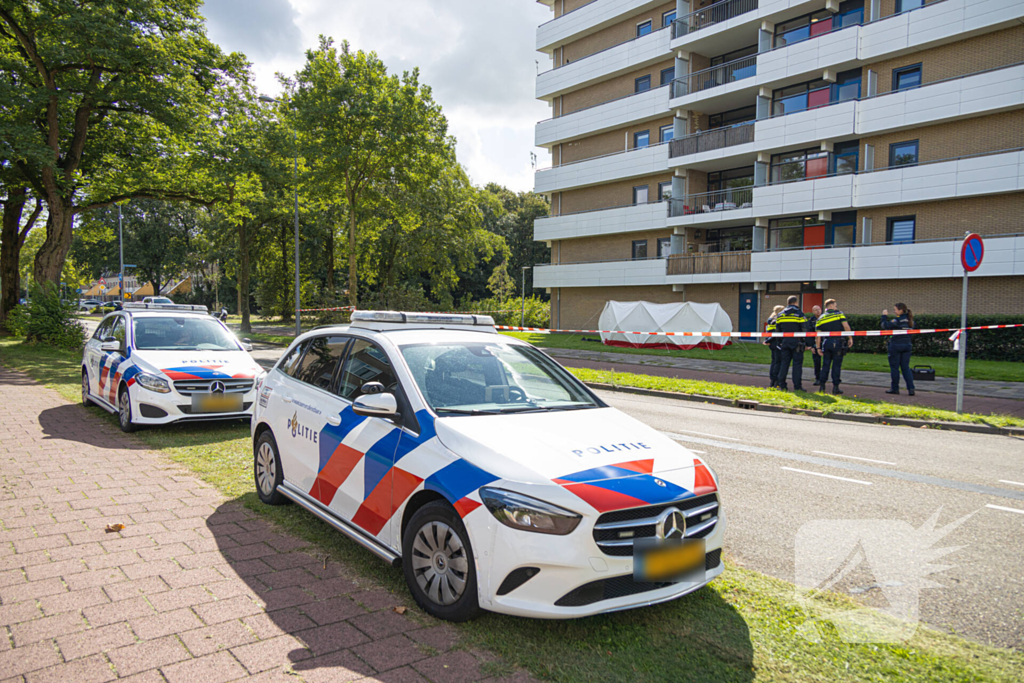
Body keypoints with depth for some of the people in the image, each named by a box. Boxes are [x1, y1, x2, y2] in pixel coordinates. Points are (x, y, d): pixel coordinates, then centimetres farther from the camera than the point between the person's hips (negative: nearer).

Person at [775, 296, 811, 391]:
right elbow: (804, 329, -8)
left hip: (784, 342, 4)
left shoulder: (780, 315, 9)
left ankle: (782, 385, 7)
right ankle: (797, 386, -2)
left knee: (784, 363, 7)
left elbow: (777, 329, 12)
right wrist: (806, 343, 0)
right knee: (797, 364, -1)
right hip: (797, 342, -4)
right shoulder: (799, 314, -5)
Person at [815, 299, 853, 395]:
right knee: (836, 365, 2)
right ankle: (835, 387, 4)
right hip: (837, 342, -3)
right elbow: (846, 326, -10)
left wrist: (818, 347, 7)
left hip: (826, 343, 3)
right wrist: (850, 338, -2)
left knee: (825, 365, 10)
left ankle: (822, 386, 9)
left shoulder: (820, 318, 8)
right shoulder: (839, 313, 0)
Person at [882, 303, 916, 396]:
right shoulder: (910, 320, 8)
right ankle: (911, 388, 0)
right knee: (906, 367, 9)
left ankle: (895, 388, 8)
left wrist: (884, 316, -5)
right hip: (907, 345, 7)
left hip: (896, 346, -7)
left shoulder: (898, 320, -15)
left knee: (894, 367, 3)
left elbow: (885, 326, -17)